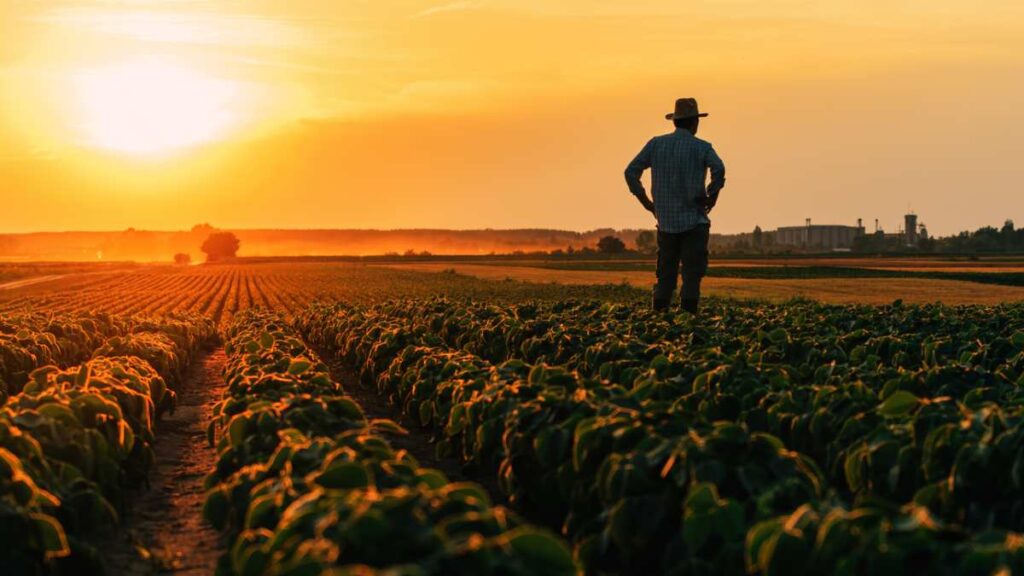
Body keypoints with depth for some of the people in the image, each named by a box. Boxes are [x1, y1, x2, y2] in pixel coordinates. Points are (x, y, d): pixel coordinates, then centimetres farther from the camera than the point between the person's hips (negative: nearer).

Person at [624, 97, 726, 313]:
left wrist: (645, 201, 7)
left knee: (666, 275, 11)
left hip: (666, 221, 3)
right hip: (694, 221, -3)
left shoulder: (656, 144, 7)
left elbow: (631, 172, 2)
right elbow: (718, 169, -23)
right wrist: (713, 194, -9)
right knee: (692, 274, 0)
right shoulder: (701, 147, -4)